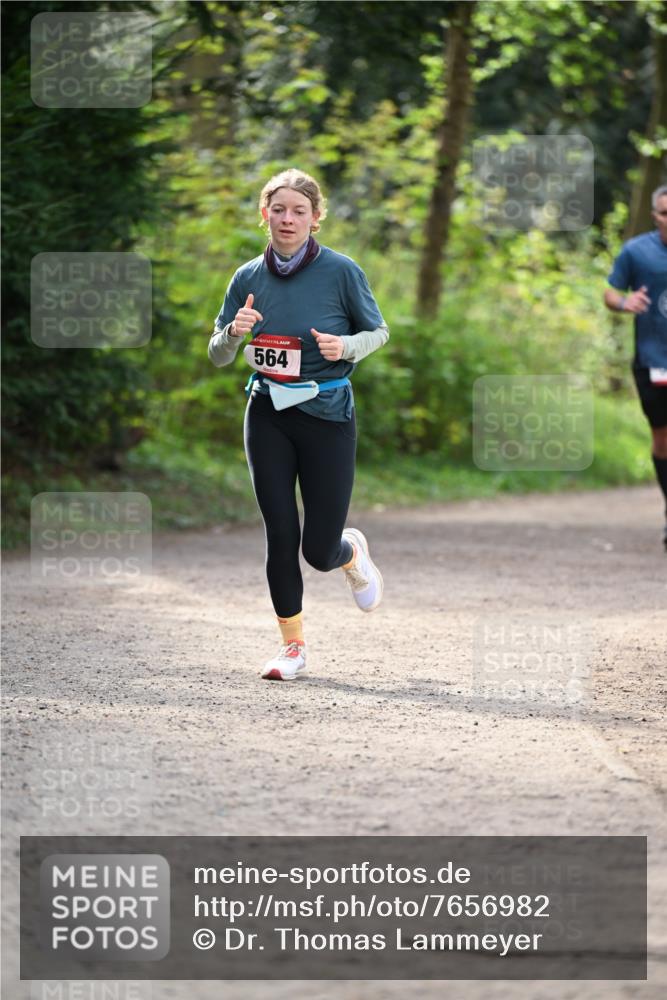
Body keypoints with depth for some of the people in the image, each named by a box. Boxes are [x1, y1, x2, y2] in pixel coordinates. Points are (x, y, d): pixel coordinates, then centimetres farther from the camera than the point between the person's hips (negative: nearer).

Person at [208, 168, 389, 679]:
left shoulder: (341, 271, -8)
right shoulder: (248, 277, 1)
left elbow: (378, 331, 4)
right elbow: (217, 356, 7)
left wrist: (346, 346, -17)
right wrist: (235, 332, -15)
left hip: (327, 412, -2)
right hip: (268, 414, 2)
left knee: (319, 551, -2)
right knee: (281, 535, -2)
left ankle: (353, 552, 35)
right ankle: (292, 644, 13)